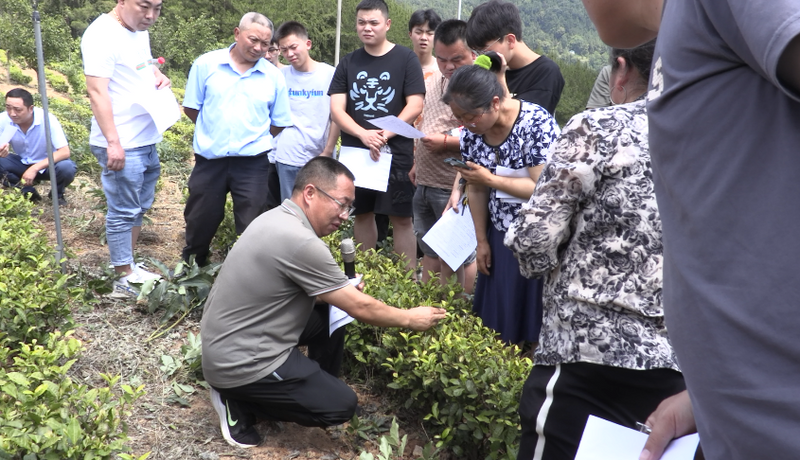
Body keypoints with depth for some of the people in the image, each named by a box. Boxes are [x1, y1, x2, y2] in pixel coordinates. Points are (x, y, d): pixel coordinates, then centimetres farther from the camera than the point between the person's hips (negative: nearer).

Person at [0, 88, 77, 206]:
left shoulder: (47, 119, -28)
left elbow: (64, 152, -30)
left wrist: (35, 168, -37)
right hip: (22, 163, 3)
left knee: (67, 168, -34)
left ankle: (57, 194, 0)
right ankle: (28, 193, -2)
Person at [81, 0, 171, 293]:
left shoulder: (140, 31, 11)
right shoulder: (102, 35, -17)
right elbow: (97, 92, -21)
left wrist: (158, 75, 6)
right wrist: (113, 142, -26)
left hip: (147, 139, 9)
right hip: (121, 146, -9)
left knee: (139, 208, 17)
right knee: (123, 213, 1)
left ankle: (129, 265, 31)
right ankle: (124, 279, 12)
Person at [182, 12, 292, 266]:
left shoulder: (273, 76, 0)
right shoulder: (206, 64, -2)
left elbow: (280, 122, 6)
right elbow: (191, 107, 3)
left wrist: (254, 139, 6)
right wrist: (216, 132, 7)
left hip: (253, 163, 0)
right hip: (209, 159, 1)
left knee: (250, 227, 7)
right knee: (200, 221, 15)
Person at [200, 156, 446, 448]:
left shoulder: (275, 218, 3)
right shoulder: (300, 242, -26)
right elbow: (360, 309, -18)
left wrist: (340, 290, 4)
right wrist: (410, 319, -3)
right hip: (239, 363, -10)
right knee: (341, 405, -2)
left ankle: (317, 388, 26)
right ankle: (240, 402, 2)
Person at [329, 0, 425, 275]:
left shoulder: (405, 59, -2)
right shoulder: (348, 63, 7)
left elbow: (415, 106, -8)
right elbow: (336, 109, -1)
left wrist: (384, 136, -18)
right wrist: (364, 135, -19)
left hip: (396, 153, -3)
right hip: (355, 152, 4)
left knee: (401, 218, -1)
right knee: (362, 214, 11)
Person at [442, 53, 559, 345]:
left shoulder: (537, 123, -20)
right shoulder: (472, 131, -2)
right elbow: (476, 190, 5)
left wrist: (491, 179, -19)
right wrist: (482, 241, 6)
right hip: (501, 236, 5)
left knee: (534, 320, -1)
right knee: (497, 318, 8)